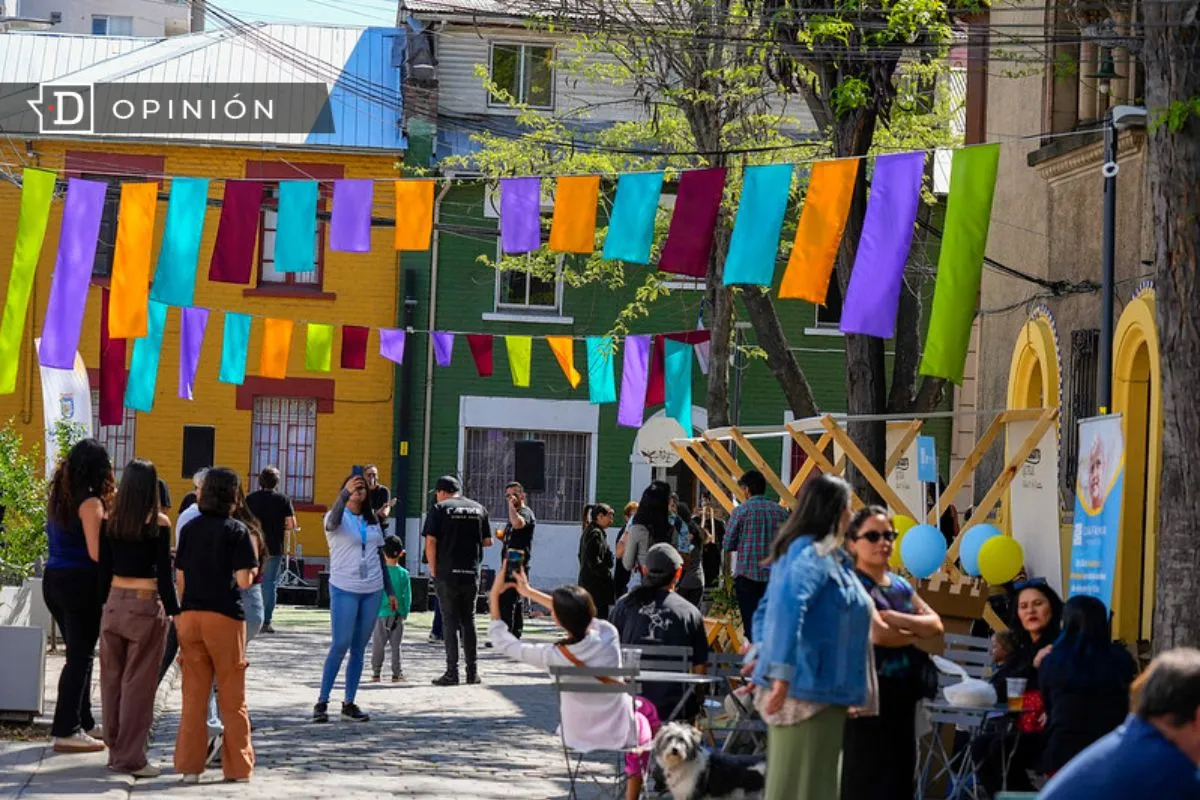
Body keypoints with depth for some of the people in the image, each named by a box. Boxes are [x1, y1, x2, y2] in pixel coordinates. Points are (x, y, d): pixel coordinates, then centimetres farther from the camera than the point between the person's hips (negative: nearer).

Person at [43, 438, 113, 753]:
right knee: (80, 657, -2)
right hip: (81, 584, -8)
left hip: (54, 581, 8)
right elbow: (96, 552, -20)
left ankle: (83, 723, 25)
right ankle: (67, 730, -2)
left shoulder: (59, 497, 10)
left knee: (79, 653, 18)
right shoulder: (90, 503, -14)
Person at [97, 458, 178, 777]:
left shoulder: (112, 521, 2)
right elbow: (164, 574, -10)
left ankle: (115, 750, 21)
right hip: (146, 607, -4)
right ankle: (130, 758, 2)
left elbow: (104, 569, 6)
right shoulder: (158, 523, -10)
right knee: (138, 683, 0)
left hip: (114, 603, 4)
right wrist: (175, 612, -4)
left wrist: (105, 603, 16)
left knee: (112, 679, 13)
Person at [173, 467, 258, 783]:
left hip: (190, 616, 3)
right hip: (224, 617, -3)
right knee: (232, 698, 6)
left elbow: (180, 579, 8)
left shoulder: (190, 529, 7)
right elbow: (244, 580, -11)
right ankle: (237, 766, 10)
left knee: (193, 696, 8)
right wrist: (253, 565, 8)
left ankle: (190, 765, 8)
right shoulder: (237, 531, -5)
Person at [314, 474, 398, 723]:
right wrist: (345, 493, -44)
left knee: (359, 648, 6)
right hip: (344, 590, -5)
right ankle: (322, 702, -6)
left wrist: (390, 591, 17)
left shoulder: (372, 522, 14)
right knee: (340, 645, -11)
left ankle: (349, 703, 10)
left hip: (372, 591, 5)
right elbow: (333, 521, -29)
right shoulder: (339, 518, -2)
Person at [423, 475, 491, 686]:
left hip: (447, 574, -4)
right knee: (468, 621, 12)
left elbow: (430, 542, -10)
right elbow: (487, 541, 10)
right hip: (472, 574, 4)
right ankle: (472, 672, 11)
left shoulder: (440, 509, -3)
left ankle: (452, 672, -3)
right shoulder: (479, 509, 9)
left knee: (450, 622, 0)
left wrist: (433, 570, -2)